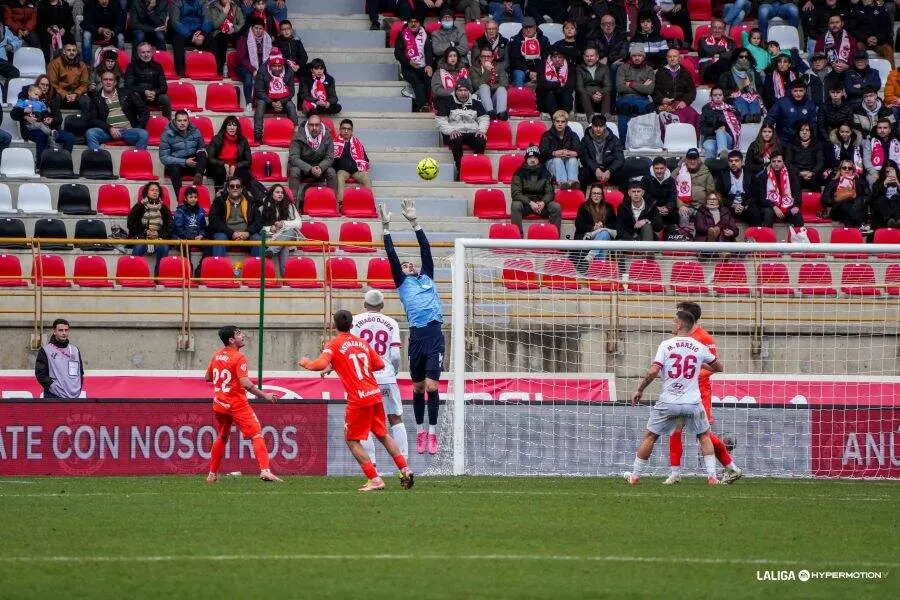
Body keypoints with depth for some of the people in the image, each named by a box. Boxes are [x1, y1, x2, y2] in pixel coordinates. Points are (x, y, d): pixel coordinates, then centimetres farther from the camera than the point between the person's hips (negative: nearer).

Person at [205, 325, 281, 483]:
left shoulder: (216, 355, 7)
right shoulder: (239, 357, -14)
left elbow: (208, 377, 16)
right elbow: (246, 384, -23)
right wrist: (264, 395, -16)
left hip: (219, 404, 7)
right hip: (237, 404, -7)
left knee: (222, 438, 24)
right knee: (257, 436, -8)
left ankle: (212, 474, 29)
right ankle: (265, 470, -23)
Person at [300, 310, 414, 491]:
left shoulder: (334, 344, -4)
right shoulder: (362, 342, 15)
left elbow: (321, 364, -18)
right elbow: (380, 364, 16)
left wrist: (306, 363, 1)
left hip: (359, 399, -6)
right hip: (375, 395, 6)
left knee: (352, 440, 4)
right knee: (383, 434, 21)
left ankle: (375, 479, -5)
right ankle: (405, 471, 18)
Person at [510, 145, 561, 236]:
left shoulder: (545, 173, 7)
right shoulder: (520, 173, -1)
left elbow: (549, 192, 4)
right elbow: (515, 193, -10)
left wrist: (543, 202, -18)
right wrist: (530, 203, -23)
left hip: (541, 203, 2)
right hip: (525, 203, -2)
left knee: (556, 207, -25)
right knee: (515, 205, -34)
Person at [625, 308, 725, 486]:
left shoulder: (666, 345, -4)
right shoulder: (699, 348, 4)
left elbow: (653, 372, -13)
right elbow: (719, 368, 17)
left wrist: (639, 390, 0)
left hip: (668, 403, -2)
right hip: (693, 403, 2)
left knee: (649, 437, 13)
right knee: (704, 436, 20)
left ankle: (635, 475, 18)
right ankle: (712, 476, 11)